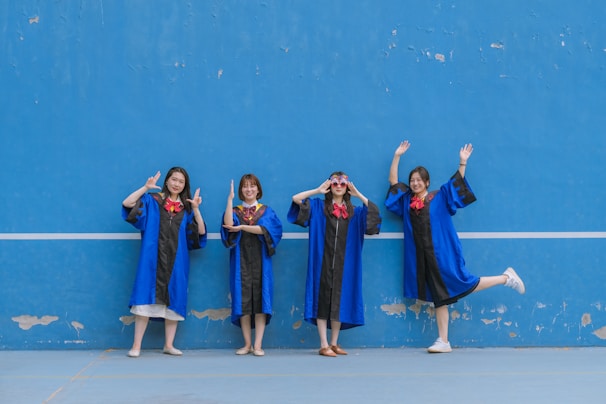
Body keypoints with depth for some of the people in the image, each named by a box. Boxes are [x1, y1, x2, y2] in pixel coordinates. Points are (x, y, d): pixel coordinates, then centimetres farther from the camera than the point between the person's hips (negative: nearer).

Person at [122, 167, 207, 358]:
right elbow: (127, 204, -8)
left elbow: (201, 232, 2)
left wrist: (196, 209, -9)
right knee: (146, 299, -7)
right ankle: (136, 346, -4)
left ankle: (169, 345, 11)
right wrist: (146, 187, -14)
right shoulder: (152, 201, 6)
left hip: (176, 261, 3)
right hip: (153, 259, -3)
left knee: (173, 302, 2)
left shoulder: (186, 208, 12)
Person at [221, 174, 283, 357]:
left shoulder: (266, 211, 10)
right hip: (241, 261, 1)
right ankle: (247, 343, 6)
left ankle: (258, 345, -5)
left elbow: (264, 229, -11)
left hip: (260, 261, -1)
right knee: (243, 301, -2)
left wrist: (242, 227, -16)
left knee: (260, 300, -6)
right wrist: (230, 198, -10)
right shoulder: (235, 211, 11)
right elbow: (228, 224, -13)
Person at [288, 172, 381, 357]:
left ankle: (334, 344, 16)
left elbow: (375, 211, -1)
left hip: (343, 264, 3)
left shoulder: (354, 211, 12)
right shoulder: (318, 207, 5)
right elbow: (295, 198, -6)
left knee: (339, 302, 6)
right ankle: (324, 345, 0)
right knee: (323, 301, -3)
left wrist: (358, 194, -1)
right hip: (323, 263, -3)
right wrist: (318, 190, -4)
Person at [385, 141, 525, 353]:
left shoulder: (440, 197, 3)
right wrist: (397, 156, 7)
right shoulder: (406, 200, 12)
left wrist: (462, 162, -12)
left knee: (464, 284, -3)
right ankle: (443, 341, 8)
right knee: (438, 296, 6)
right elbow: (393, 182, 12)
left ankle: (506, 278, 18)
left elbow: (456, 183, -2)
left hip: (443, 254, -4)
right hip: (422, 257, 4)